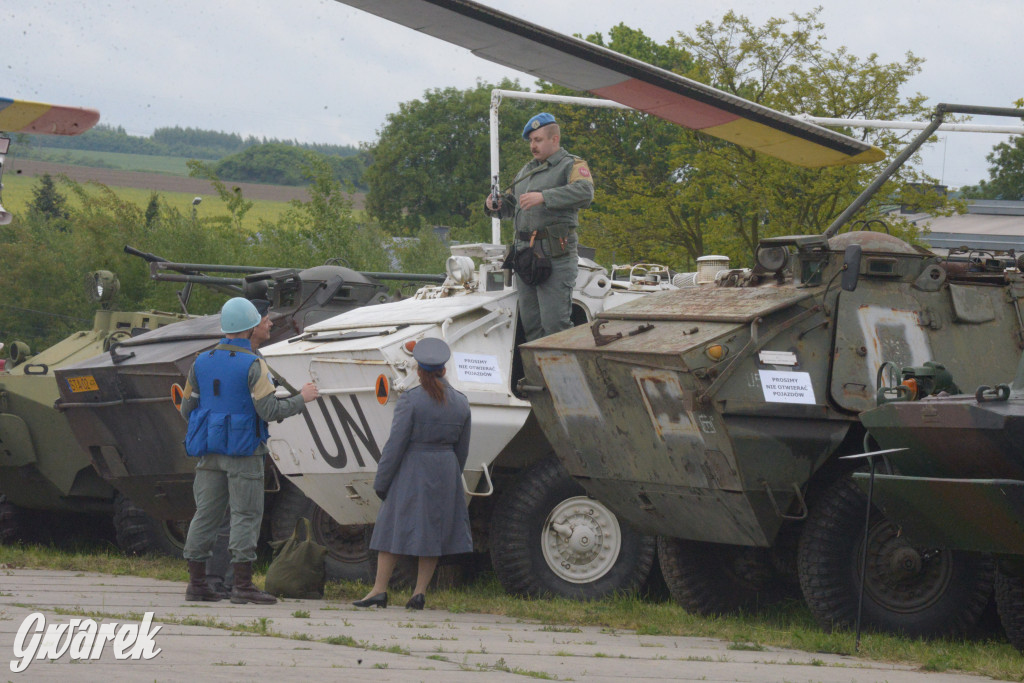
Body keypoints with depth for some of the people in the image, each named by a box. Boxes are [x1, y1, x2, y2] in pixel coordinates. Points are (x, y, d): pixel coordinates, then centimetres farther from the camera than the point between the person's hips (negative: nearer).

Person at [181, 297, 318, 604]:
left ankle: (196, 583, 8)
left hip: (210, 450, 6)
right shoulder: (252, 365, -12)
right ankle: (243, 586, -7)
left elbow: (187, 409, 11)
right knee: (246, 515, -3)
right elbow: (269, 410, -17)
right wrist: (302, 399, -2)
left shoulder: (202, 362, 7)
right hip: (242, 451, -6)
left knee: (206, 513, 8)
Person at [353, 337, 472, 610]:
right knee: (433, 530, 9)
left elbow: (395, 445, -13)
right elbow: (462, 449, 11)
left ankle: (379, 589, 2)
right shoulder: (460, 403, 4)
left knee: (394, 526, 3)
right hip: (445, 473, 5)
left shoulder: (410, 400, -13)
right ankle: (420, 592, 7)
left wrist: (381, 482, -6)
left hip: (411, 472, -5)